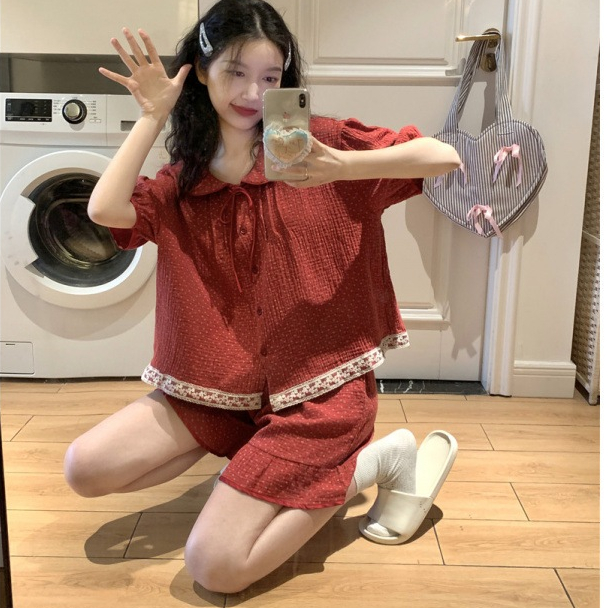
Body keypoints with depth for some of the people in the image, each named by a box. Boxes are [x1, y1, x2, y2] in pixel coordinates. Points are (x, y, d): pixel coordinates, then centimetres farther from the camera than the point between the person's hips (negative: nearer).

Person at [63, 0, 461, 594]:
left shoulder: (316, 140, -6)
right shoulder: (182, 182, 6)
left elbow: (445, 155, -13)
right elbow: (105, 210, -13)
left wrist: (344, 167, -28)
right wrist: (153, 115, -7)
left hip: (319, 387, -5)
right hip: (225, 385, 6)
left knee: (215, 567, -13)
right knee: (85, 468, -1)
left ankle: (374, 460, 4)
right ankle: (255, 457, 12)